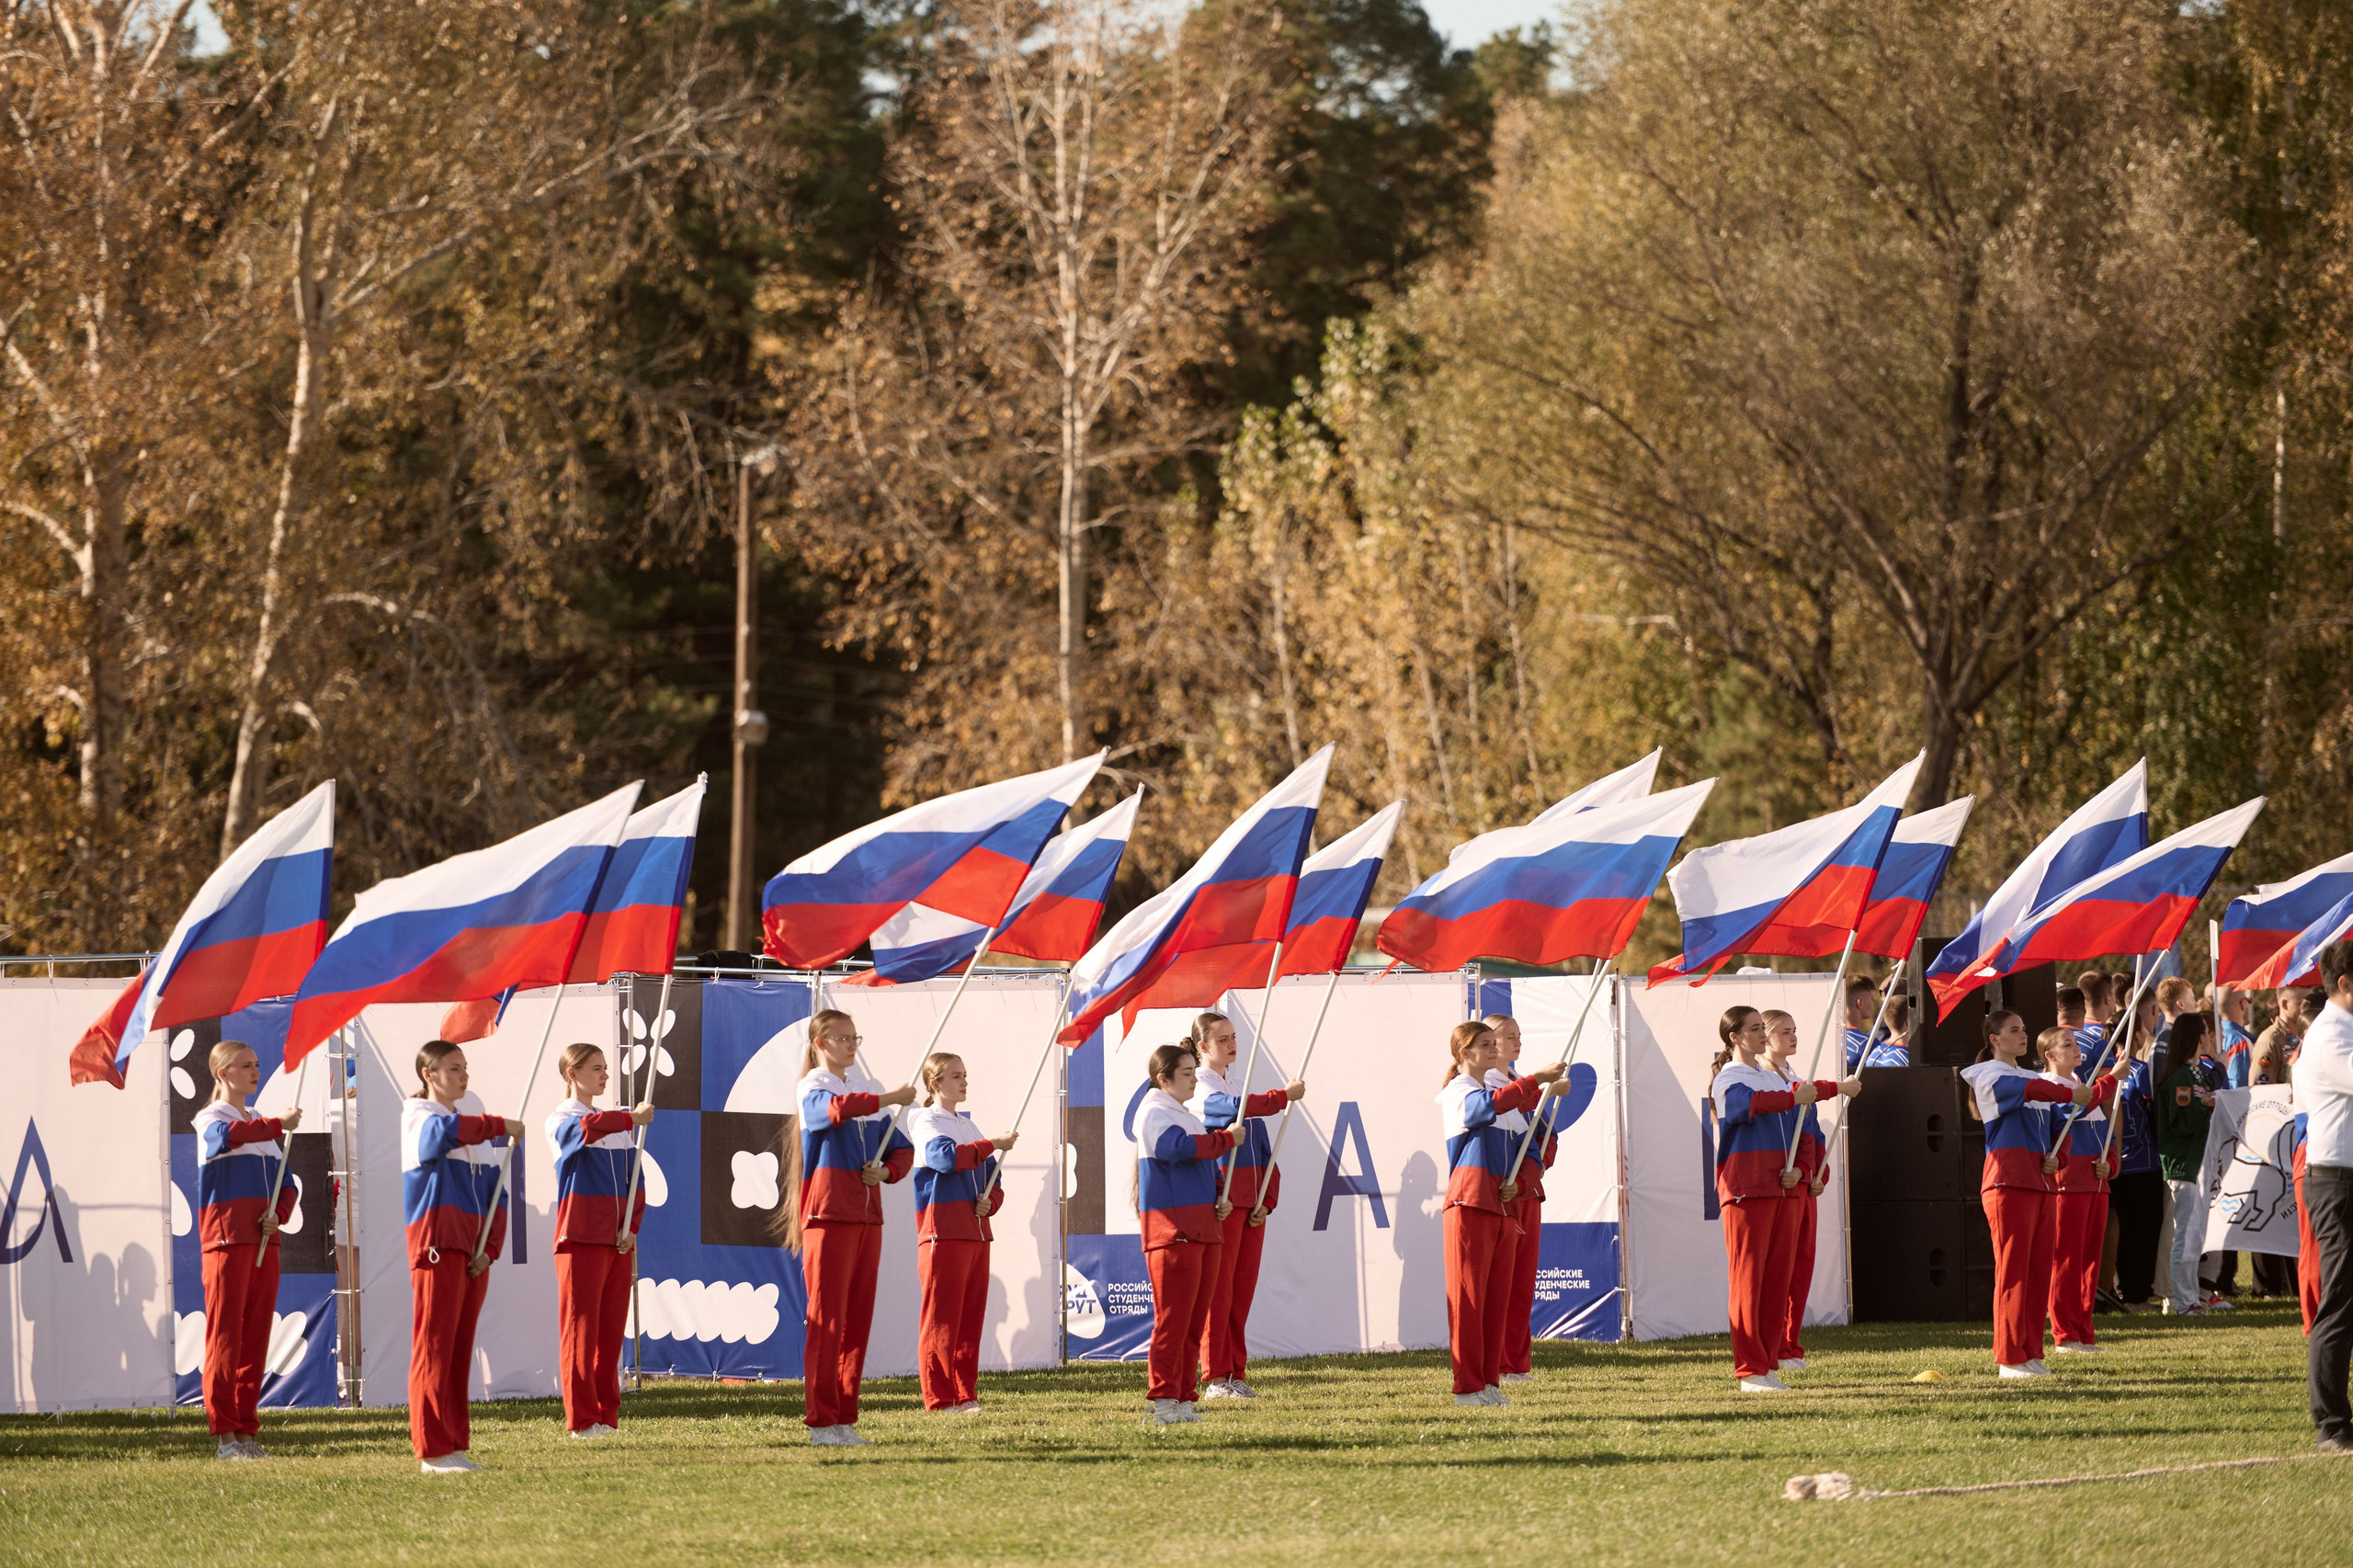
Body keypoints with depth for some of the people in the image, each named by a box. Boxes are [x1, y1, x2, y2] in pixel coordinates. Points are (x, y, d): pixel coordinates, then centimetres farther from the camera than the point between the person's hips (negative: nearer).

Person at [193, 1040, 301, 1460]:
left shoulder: (261, 1127, 21)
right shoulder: (211, 1119, -1)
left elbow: (287, 1184, 19)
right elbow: (226, 1136, -27)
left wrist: (279, 1214, 0)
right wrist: (278, 1125, -28)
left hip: (263, 1240, 7)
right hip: (226, 1236, -7)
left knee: (257, 1335, 6)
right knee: (225, 1334, -8)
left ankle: (247, 1428, 10)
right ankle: (224, 1433, -9)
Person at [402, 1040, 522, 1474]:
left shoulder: (475, 1125, 21)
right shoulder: (419, 1118, -2)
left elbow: (494, 1194, 18)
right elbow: (445, 1131, -28)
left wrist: (490, 1248, 4)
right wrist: (502, 1126, -18)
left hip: (474, 1252, 7)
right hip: (436, 1244, -7)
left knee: (460, 1350, 9)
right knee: (434, 1347, -8)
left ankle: (456, 1445, 12)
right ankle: (432, 1451, -9)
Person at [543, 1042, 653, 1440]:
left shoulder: (618, 1122, 18)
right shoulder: (561, 1120, -1)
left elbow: (634, 1179, 16)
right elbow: (584, 1129, -26)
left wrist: (633, 1226, 2)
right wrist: (632, 1119, -26)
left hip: (618, 1241, 6)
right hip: (580, 1238, -6)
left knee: (611, 1331, 6)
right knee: (580, 1330, -7)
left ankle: (607, 1415, 10)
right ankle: (582, 1419, -6)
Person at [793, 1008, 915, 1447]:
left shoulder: (866, 1090, 18)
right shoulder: (812, 1090, -2)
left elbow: (902, 1149, 21)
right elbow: (836, 1109, -27)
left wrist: (887, 1171, 0)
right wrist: (889, 1099, -25)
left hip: (867, 1214, 7)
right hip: (828, 1213, -7)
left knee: (858, 1320, 6)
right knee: (827, 1320, -8)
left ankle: (845, 1419, 10)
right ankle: (820, 1422, -7)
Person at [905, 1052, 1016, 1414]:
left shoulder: (969, 1126, 20)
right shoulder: (926, 1122, -3)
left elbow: (991, 1178, 22)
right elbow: (944, 1156, -23)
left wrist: (989, 1202, 1)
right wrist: (993, 1145, -22)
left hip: (976, 1230, 8)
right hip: (944, 1231, -8)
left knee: (971, 1317, 8)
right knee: (941, 1318, -8)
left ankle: (966, 1395, 12)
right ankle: (938, 1399, -8)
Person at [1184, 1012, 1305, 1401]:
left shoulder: (1239, 1084, 18)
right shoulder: (1199, 1088, -5)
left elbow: (1263, 1148, 16)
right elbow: (1235, 1107, -27)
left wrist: (1267, 1200, 5)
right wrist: (1285, 1096, -17)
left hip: (1252, 1203, 7)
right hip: (1220, 1201, -7)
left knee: (1243, 1291, 7)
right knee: (1217, 1290, -6)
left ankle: (1236, 1373, 11)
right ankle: (1214, 1377, -5)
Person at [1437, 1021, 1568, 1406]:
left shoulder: (1498, 1089, 23)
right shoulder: (1457, 1092, -4)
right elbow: (1490, 1105, -25)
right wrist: (1538, 1081, -27)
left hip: (1503, 1202, 8)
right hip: (1470, 1200, -8)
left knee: (1497, 1296, 6)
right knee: (1468, 1294, -8)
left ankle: (1489, 1381, 8)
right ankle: (1467, 1386, -9)